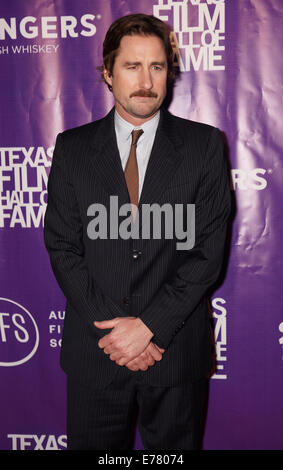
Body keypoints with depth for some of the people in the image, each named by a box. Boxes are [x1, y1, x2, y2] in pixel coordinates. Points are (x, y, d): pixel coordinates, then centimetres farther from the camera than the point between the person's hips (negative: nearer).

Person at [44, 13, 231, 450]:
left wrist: (150, 325, -14)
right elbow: (62, 247, -2)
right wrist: (113, 329, -11)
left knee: (174, 445, 18)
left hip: (177, 351, 0)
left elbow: (208, 249, -7)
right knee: (93, 445, 17)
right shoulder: (72, 148, 1)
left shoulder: (204, 144, -3)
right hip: (94, 350, 1)